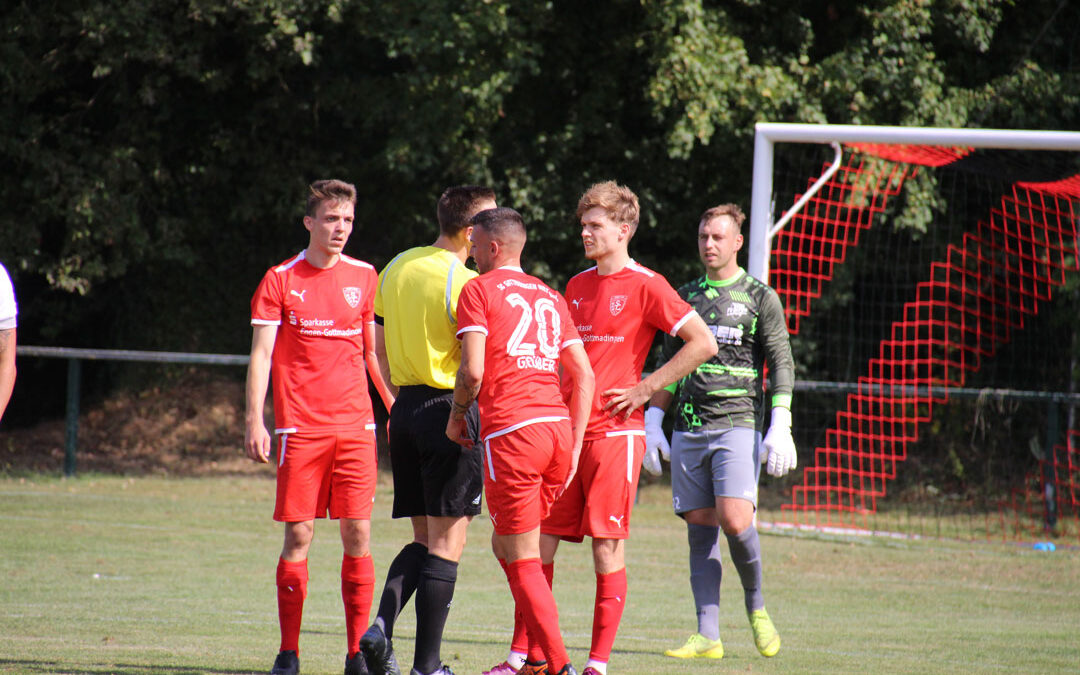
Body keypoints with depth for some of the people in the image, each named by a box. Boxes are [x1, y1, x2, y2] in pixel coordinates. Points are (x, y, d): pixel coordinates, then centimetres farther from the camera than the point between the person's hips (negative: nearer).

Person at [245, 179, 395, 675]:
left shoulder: (365, 278, 11)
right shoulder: (280, 280, 2)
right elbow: (261, 354, 0)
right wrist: (254, 422, -8)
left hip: (355, 424, 2)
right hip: (300, 427, -2)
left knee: (358, 535, -2)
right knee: (298, 535, -3)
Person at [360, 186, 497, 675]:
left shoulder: (397, 268, 9)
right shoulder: (466, 284, -13)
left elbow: (377, 347, 16)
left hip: (405, 411, 7)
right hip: (449, 412, -7)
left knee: (423, 538, 14)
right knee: (447, 543, -2)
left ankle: (382, 624, -8)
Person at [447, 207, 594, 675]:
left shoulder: (479, 289, 1)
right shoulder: (549, 296, 20)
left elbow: (472, 371, -10)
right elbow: (584, 375, 15)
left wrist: (456, 415, 8)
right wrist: (574, 449, 17)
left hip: (511, 431, -6)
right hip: (559, 426, 6)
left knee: (522, 560, -1)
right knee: (507, 545, 20)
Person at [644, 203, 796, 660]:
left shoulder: (760, 298, 3)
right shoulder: (685, 296, 16)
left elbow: (782, 364, 0)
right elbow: (668, 365, 21)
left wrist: (780, 428, -10)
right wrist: (652, 422, 13)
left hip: (737, 424, -4)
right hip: (688, 429, 4)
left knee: (734, 519, -19)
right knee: (700, 528, -1)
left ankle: (756, 604, 6)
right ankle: (708, 636, -2)